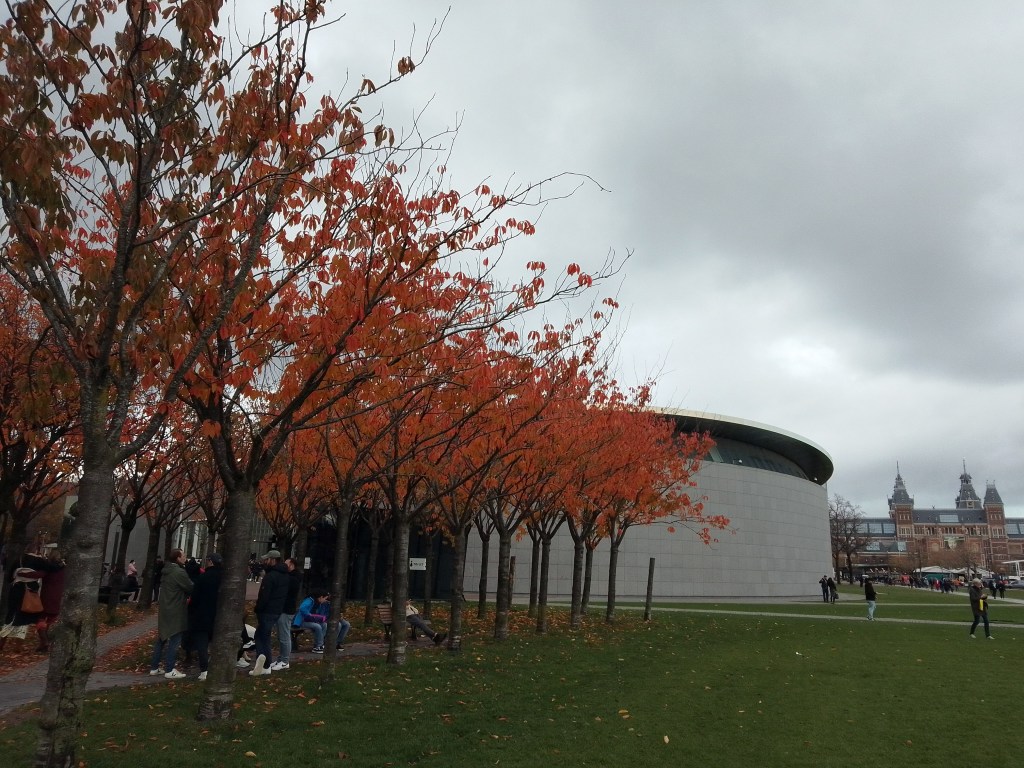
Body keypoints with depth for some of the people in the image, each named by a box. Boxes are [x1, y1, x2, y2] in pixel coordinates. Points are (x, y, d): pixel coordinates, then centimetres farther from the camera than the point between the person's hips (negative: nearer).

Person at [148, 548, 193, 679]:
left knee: (161, 639, 15)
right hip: (176, 612, -9)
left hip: (164, 610, 9)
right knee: (174, 641, -3)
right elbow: (191, 588, -14)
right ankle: (169, 670, 0)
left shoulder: (166, 571, 10)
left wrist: (184, 596, 10)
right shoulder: (179, 572, -18)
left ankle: (154, 667, 20)